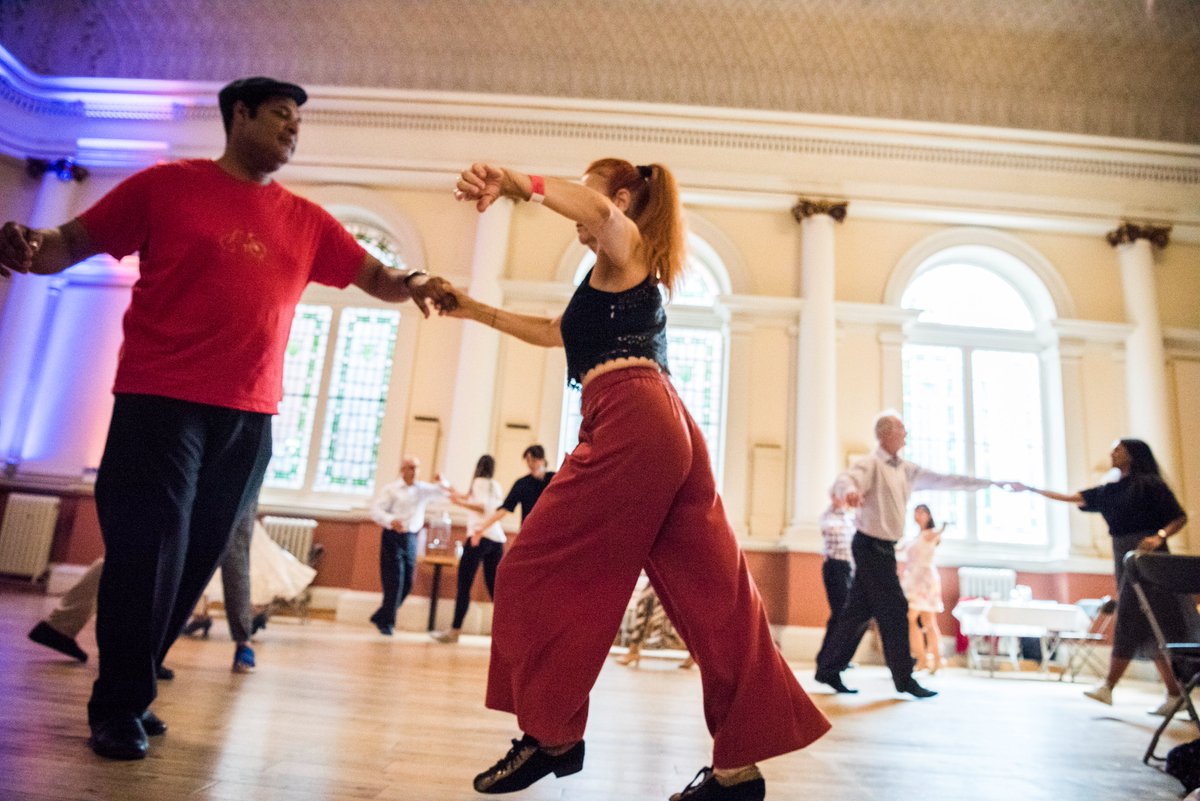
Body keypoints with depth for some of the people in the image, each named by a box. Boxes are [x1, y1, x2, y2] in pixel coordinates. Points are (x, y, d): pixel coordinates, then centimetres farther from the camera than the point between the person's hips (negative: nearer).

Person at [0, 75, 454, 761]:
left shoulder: (307, 222, 13)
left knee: (197, 558, 7)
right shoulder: (167, 185, 5)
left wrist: (411, 284, -10)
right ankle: (121, 707, 12)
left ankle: (129, 695, 24)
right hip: (158, 400, -3)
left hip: (249, 418, 4)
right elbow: (75, 242, 6)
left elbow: (373, 275, 12)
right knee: (151, 549, -5)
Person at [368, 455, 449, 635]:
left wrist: (442, 483, -15)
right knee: (394, 581, -6)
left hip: (411, 538, 5)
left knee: (407, 583, 7)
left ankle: (381, 617, 24)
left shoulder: (423, 489, 12)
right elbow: (376, 509, -10)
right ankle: (386, 622, 9)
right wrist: (391, 520, -28)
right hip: (392, 537, -5)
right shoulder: (390, 489, -1)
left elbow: (443, 492, 7)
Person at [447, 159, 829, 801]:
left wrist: (515, 183, -12)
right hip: (668, 428, 10)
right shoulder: (623, 279, 34)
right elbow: (555, 332, 43)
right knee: (712, 594, 5)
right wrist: (478, 311, 43)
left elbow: (595, 206, -18)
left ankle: (553, 736, 10)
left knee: (537, 574, 1)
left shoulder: (626, 246, 9)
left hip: (632, 422, -10)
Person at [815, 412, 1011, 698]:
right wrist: (850, 491, -56)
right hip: (871, 546, -8)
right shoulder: (871, 464, -13)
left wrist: (988, 482, 16)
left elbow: (943, 480, 16)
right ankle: (904, 679, 8)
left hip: (883, 548, 8)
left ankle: (828, 670, 16)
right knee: (894, 610, -4)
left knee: (859, 611, 9)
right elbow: (843, 481, -31)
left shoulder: (906, 470, 13)